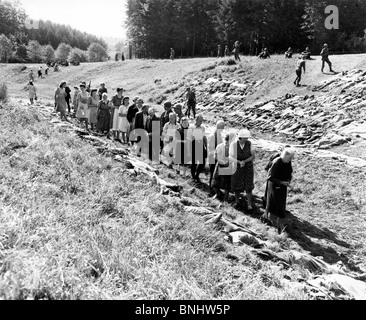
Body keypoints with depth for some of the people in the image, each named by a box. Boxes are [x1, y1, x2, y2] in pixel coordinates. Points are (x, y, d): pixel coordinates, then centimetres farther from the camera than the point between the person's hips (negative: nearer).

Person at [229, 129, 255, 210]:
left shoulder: (249, 144, -13)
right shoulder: (233, 144, -15)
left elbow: (253, 156, -11)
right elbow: (231, 157, -16)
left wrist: (244, 161, -26)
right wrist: (240, 162, -31)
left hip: (248, 168, 0)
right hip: (237, 168, 0)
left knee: (248, 186, -2)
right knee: (237, 185, 10)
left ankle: (249, 204, 13)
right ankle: (237, 202, 31)